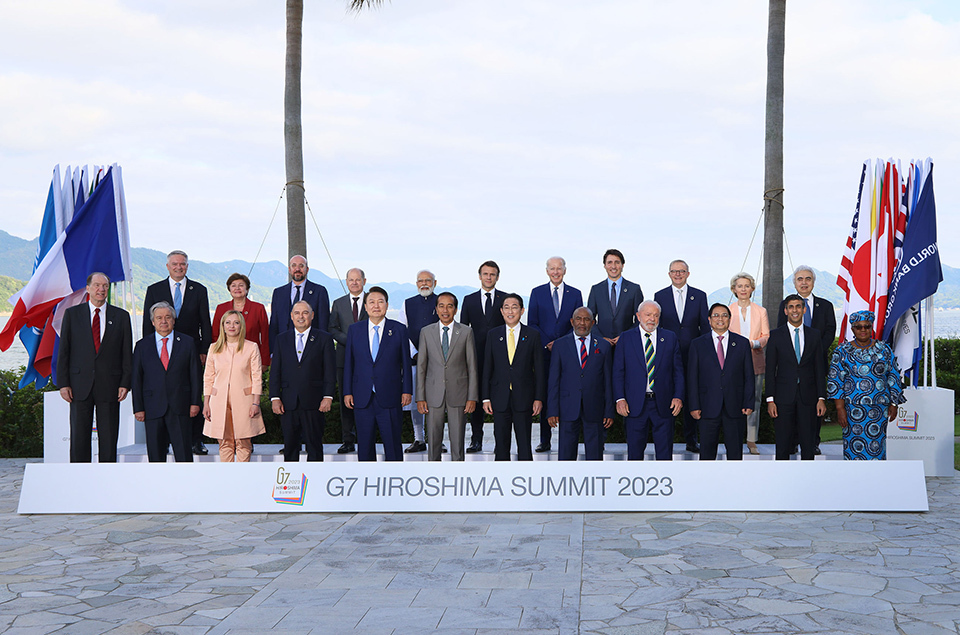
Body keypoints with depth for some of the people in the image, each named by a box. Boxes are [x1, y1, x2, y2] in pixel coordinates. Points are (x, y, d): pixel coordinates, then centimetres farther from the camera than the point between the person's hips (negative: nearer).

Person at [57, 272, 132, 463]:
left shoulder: (121, 316, 7)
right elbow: (63, 351, 6)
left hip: (109, 386, 0)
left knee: (109, 438, 2)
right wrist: (63, 383, -2)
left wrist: (125, 383, -3)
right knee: (79, 436, 3)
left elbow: (127, 353, 6)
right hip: (80, 386, 0)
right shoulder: (72, 314, 7)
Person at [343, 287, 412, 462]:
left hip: (390, 399, -2)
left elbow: (406, 362, 4)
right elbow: (349, 363, 9)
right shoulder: (354, 330, 8)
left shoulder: (399, 329, 3)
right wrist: (347, 392, 4)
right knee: (365, 444, 7)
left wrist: (407, 390, -1)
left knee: (393, 443, 2)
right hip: (363, 399, 2)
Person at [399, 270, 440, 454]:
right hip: (414, 358, 1)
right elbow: (402, 333, 5)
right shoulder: (407, 304, 10)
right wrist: (415, 354, -7)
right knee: (415, 399, 1)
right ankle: (419, 440, 9)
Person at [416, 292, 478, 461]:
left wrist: (472, 397, -3)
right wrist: (420, 397, 0)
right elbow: (421, 366, 6)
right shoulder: (426, 332, 5)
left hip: (458, 394, -1)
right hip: (433, 394, 1)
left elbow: (472, 366, 3)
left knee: (458, 439, 2)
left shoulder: (466, 332, 3)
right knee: (433, 440, 4)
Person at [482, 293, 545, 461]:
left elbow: (539, 369, 3)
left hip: (524, 398, -1)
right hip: (500, 400, 1)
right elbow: (487, 368, 7)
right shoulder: (493, 334, 7)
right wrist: (486, 398, 2)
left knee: (524, 444, 1)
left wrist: (539, 398, -3)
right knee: (501, 443, 6)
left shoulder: (533, 335, 3)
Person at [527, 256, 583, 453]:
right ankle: (545, 441, 4)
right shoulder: (537, 293, 8)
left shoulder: (575, 294, 9)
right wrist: (547, 344, -8)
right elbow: (532, 323, 5)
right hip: (544, 352, 0)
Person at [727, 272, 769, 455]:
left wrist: (754, 343, -11)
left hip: (755, 362, 1)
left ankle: (752, 440, 6)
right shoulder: (728, 311, 8)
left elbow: (766, 336, 7)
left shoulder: (761, 311, 10)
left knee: (754, 401, 0)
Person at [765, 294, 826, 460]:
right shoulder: (776, 335, 3)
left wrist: (822, 398, 1)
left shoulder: (814, 335, 9)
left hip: (808, 398, 2)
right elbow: (770, 370, 1)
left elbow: (819, 369, 8)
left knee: (808, 445, 3)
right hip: (784, 397, -1)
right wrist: (770, 399, -6)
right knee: (782, 446, 1)